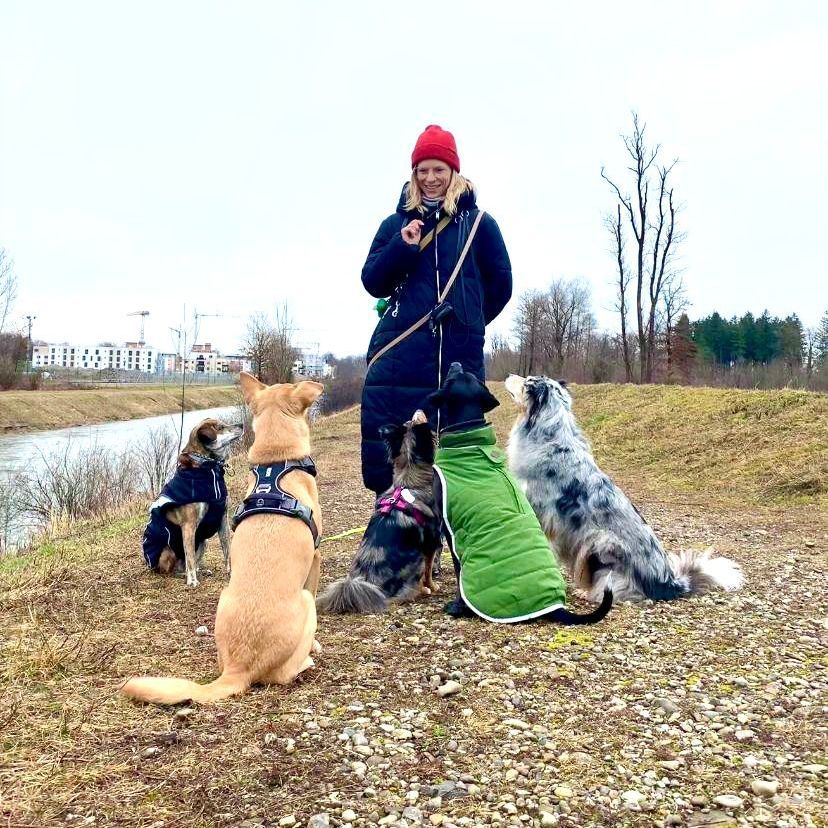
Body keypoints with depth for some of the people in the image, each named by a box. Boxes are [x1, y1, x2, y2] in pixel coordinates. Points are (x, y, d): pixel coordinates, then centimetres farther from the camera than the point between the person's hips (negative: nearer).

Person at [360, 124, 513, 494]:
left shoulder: (478, 223, 7)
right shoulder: (396, 223, 11)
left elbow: (500, 284, 13)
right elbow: (373, 282, 5)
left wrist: (468, 320, 12)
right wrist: (402, 247, -9)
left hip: (459, 353, -1)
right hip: (399, 352, 1)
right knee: (383, 437, -4)